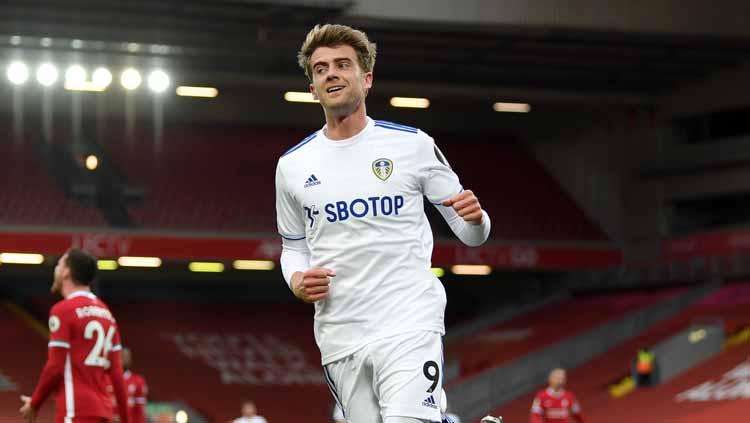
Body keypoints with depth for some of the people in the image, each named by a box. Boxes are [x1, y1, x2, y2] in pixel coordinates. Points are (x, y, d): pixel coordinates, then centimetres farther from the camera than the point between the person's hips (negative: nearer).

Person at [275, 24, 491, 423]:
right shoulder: (292, 165, 10)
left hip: (409, 326, -4)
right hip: (339, 339, 4)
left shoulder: (412, 145, 2)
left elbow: (469, 233, 7)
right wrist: (298, 282, 0)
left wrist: (474, 217, -16)